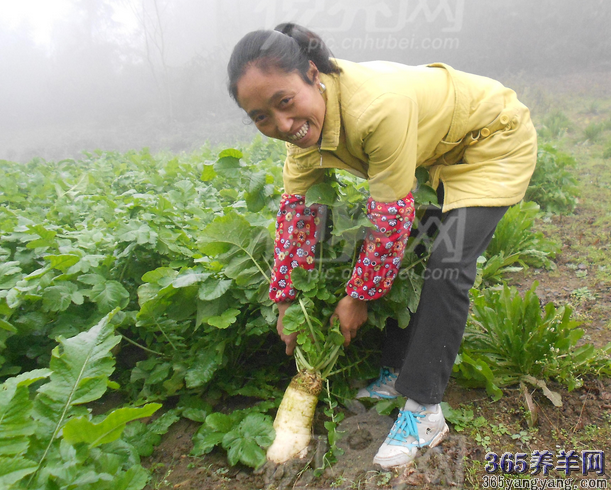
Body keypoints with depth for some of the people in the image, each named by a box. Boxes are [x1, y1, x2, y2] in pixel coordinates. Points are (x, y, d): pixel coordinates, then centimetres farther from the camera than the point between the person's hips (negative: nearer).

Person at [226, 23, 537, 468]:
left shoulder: (378, 109, -41)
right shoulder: (305, 119, -15)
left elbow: (391, 220, -33)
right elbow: (296, 210, -9)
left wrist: (358, 298, -18)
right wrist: (285, 300, -5)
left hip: (494, 140, -7)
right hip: (439, 152, 8)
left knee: (447, 266, -19)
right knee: (402, 254, 5)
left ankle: (425, 409, -6)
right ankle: (397, 372, 19)